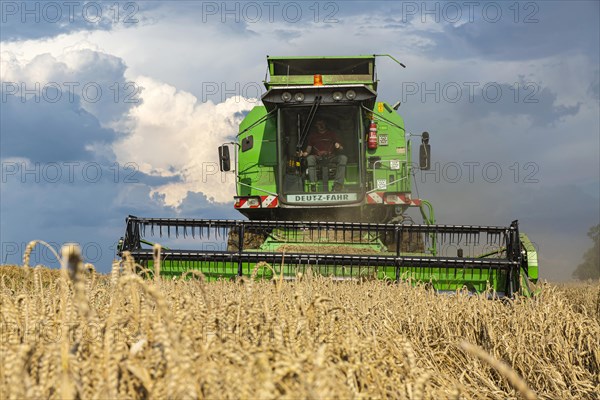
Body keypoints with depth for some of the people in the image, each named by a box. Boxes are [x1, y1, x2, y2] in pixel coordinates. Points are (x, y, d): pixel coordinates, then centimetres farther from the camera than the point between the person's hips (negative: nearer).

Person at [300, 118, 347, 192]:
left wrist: (338, 146, -13)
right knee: (310, 158, -34)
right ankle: (313, 184, -42)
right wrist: (305, 153, -11)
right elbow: (309, 147, 12)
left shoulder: (331, 134, 19)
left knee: (343, 158, -29)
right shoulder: (313, 135, 20)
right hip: (318, 158, -1)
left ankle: (338, 183, -37)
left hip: (331, 157, 1)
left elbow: (341, 148, 12)